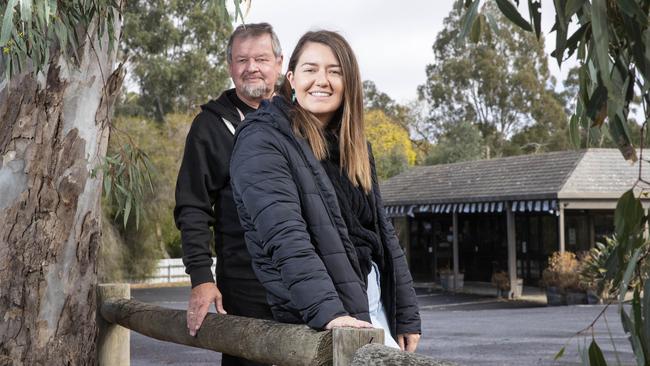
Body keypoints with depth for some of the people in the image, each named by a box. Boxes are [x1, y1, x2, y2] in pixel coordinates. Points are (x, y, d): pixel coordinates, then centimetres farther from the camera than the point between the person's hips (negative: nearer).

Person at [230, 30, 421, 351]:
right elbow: (285, 236, -22)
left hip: (376, 300, 7)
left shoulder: (352, 147, 13)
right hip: (315, 309, -7)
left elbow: (383, 232, 15)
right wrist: (328, 311, -32)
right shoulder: (262, 141, -10)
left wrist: (407, 316, 10)